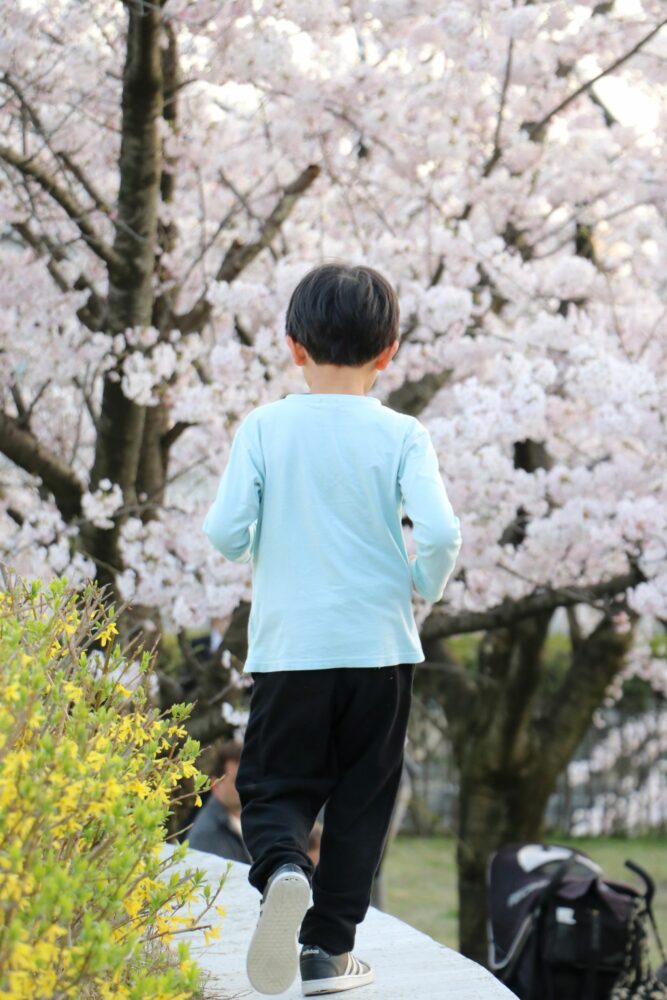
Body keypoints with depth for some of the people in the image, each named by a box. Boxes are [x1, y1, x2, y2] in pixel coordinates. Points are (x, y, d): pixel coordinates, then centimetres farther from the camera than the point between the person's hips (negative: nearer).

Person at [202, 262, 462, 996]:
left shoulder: (263, 428, -3)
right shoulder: (401, 436, -5)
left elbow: (224, 532, -8)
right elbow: (440, 532, -15)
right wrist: (427, 584, 6)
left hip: (287, 648, 0)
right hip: (379, 646, 0)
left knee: (274, 786, 9)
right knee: (361, 799, 12)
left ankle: (281, 870, -23)